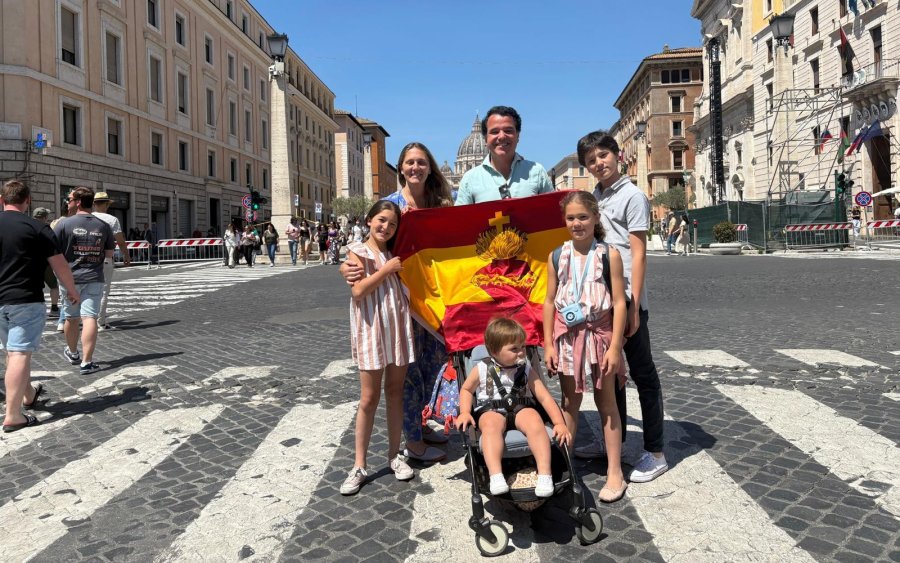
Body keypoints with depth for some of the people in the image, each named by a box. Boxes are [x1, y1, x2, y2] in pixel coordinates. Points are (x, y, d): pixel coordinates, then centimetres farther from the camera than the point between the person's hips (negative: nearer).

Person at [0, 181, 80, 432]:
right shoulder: (37, 227, -9)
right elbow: (59, 264, -7)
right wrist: (72, 289, 8)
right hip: (26, 300, -6)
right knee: (20, 354, -6)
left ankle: (28, 395, 40)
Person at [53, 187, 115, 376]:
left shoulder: (64, 224, -7)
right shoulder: (103, 226, 2)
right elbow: (109, 254, 10)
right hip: (94, 278, 1)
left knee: (71, 317, 16)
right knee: (89, 317, -5)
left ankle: (73, 353, 36)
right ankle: (87, 362, -12)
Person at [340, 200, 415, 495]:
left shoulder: (395, 253, 13)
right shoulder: (358, 252, -1)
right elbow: (358, 290, -14)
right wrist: (387, 269, -13)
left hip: (398, 326, 4)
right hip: (371, 328, -4)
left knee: (395, 392, 10)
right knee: (369, 398, 0)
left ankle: (395, 454, 22)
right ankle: (359, 466, 9)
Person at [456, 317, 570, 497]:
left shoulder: (527, 369, 6)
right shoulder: (482, 369, 2)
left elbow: (544, 397, 3)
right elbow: (466, 389, 17)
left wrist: (560, 423, -6)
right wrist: (465, 413, -2)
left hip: (521, 408, 2)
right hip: (490, 410, -1)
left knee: (535, 421, -33)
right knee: (491, 424, -38)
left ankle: (544, 474, -34)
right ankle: (495, 476, -46)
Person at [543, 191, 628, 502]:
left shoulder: (609, 255, -7)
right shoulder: (557, 257, 1)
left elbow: (619, 302, -8)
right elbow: (550, 301, 4)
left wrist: (614, 346, -13)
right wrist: (548, 344, 0)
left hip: (600, 334, -2)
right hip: (568, 335, 2)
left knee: (606, 401, 8)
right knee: (569, 401, 12)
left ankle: (615, 472, 17)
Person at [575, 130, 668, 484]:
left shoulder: (632, 196, -7)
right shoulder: (594, 197, 13)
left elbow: (638, 254, -12)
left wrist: (633, 305, -17)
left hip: (626, 298, -7)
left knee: (642, 373, 1)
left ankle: (655, 453, 10)